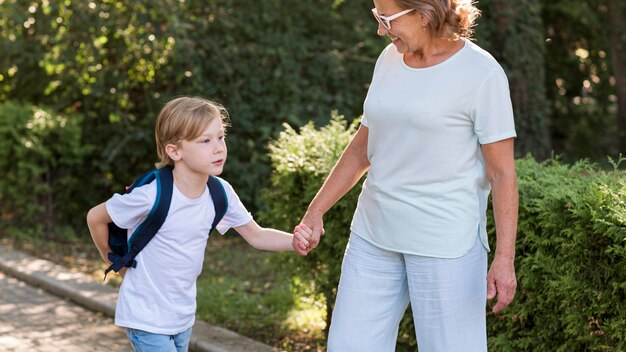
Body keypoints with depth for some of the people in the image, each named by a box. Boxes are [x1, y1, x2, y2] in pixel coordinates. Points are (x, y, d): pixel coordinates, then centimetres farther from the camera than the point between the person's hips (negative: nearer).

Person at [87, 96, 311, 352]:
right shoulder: (151, 196, -25)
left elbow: (256, 236, 1)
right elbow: (95, 218, -11)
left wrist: (294, 241, -17)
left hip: (183, 316, 6)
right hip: (146, 318, -6)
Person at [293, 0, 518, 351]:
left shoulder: (481, 73, -10)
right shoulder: (390, 59, 9)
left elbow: (502, 173, -10)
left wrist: (505, 259, -15)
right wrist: (315, 212, 14)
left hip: (445, 241, -6)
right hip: (375, 234, 6)